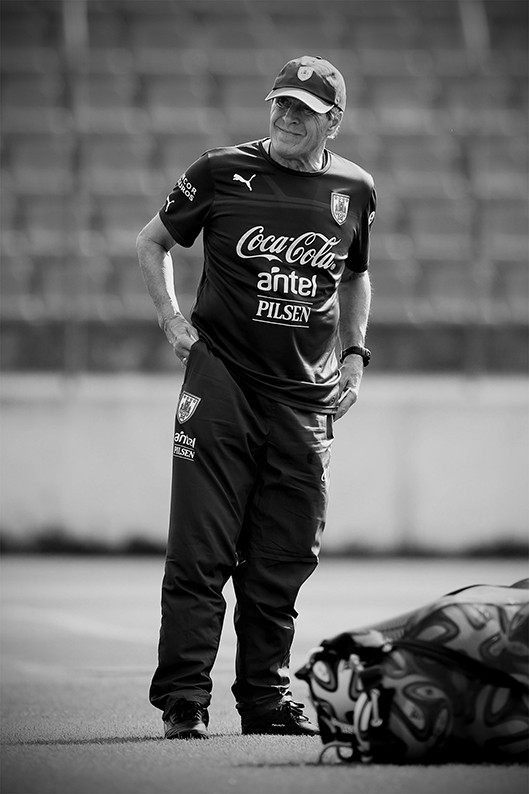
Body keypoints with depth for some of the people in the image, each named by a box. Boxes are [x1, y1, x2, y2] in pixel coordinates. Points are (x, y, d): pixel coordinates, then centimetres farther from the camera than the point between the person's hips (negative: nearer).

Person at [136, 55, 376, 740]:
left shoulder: (354, 191, 7)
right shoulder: (221, 173, -1)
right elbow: (152, 241, 13)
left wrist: (353, 354, 14)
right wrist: (172, 321, 1)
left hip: (307, 397, 3)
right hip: (221, 381, -3)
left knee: (285, 557, 5)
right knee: (201, 552, -7)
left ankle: (267, 697, 15)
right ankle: (182, 701, -4)